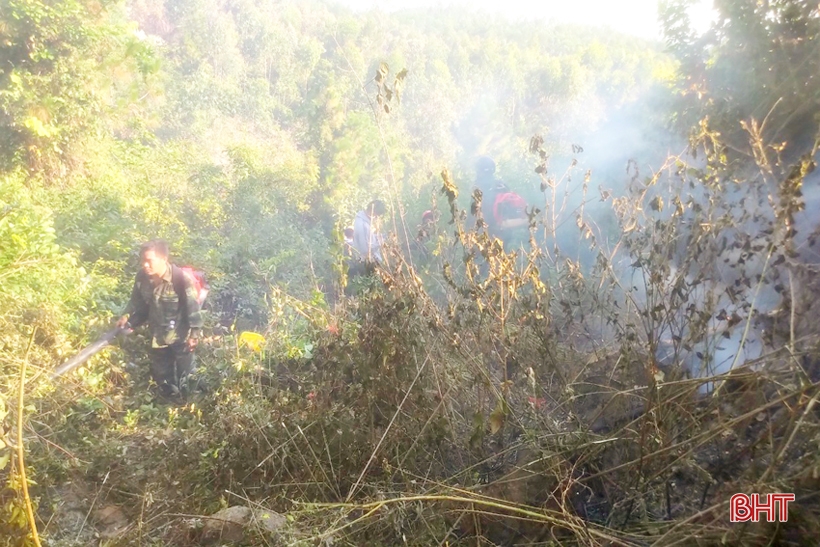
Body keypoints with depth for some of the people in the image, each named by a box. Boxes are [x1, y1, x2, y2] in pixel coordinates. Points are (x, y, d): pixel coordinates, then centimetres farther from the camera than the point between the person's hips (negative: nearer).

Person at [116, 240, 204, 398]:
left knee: (184, 376, 18)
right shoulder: (142, 277, -14)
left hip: (181, 335, -5)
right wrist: (127, 317, -10)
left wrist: (194, 333, -16)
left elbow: (192, 307, -20)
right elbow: (138, 302, 5)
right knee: (161, 374, 25)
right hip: (158, 335, 5)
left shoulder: (181, 278, -30)